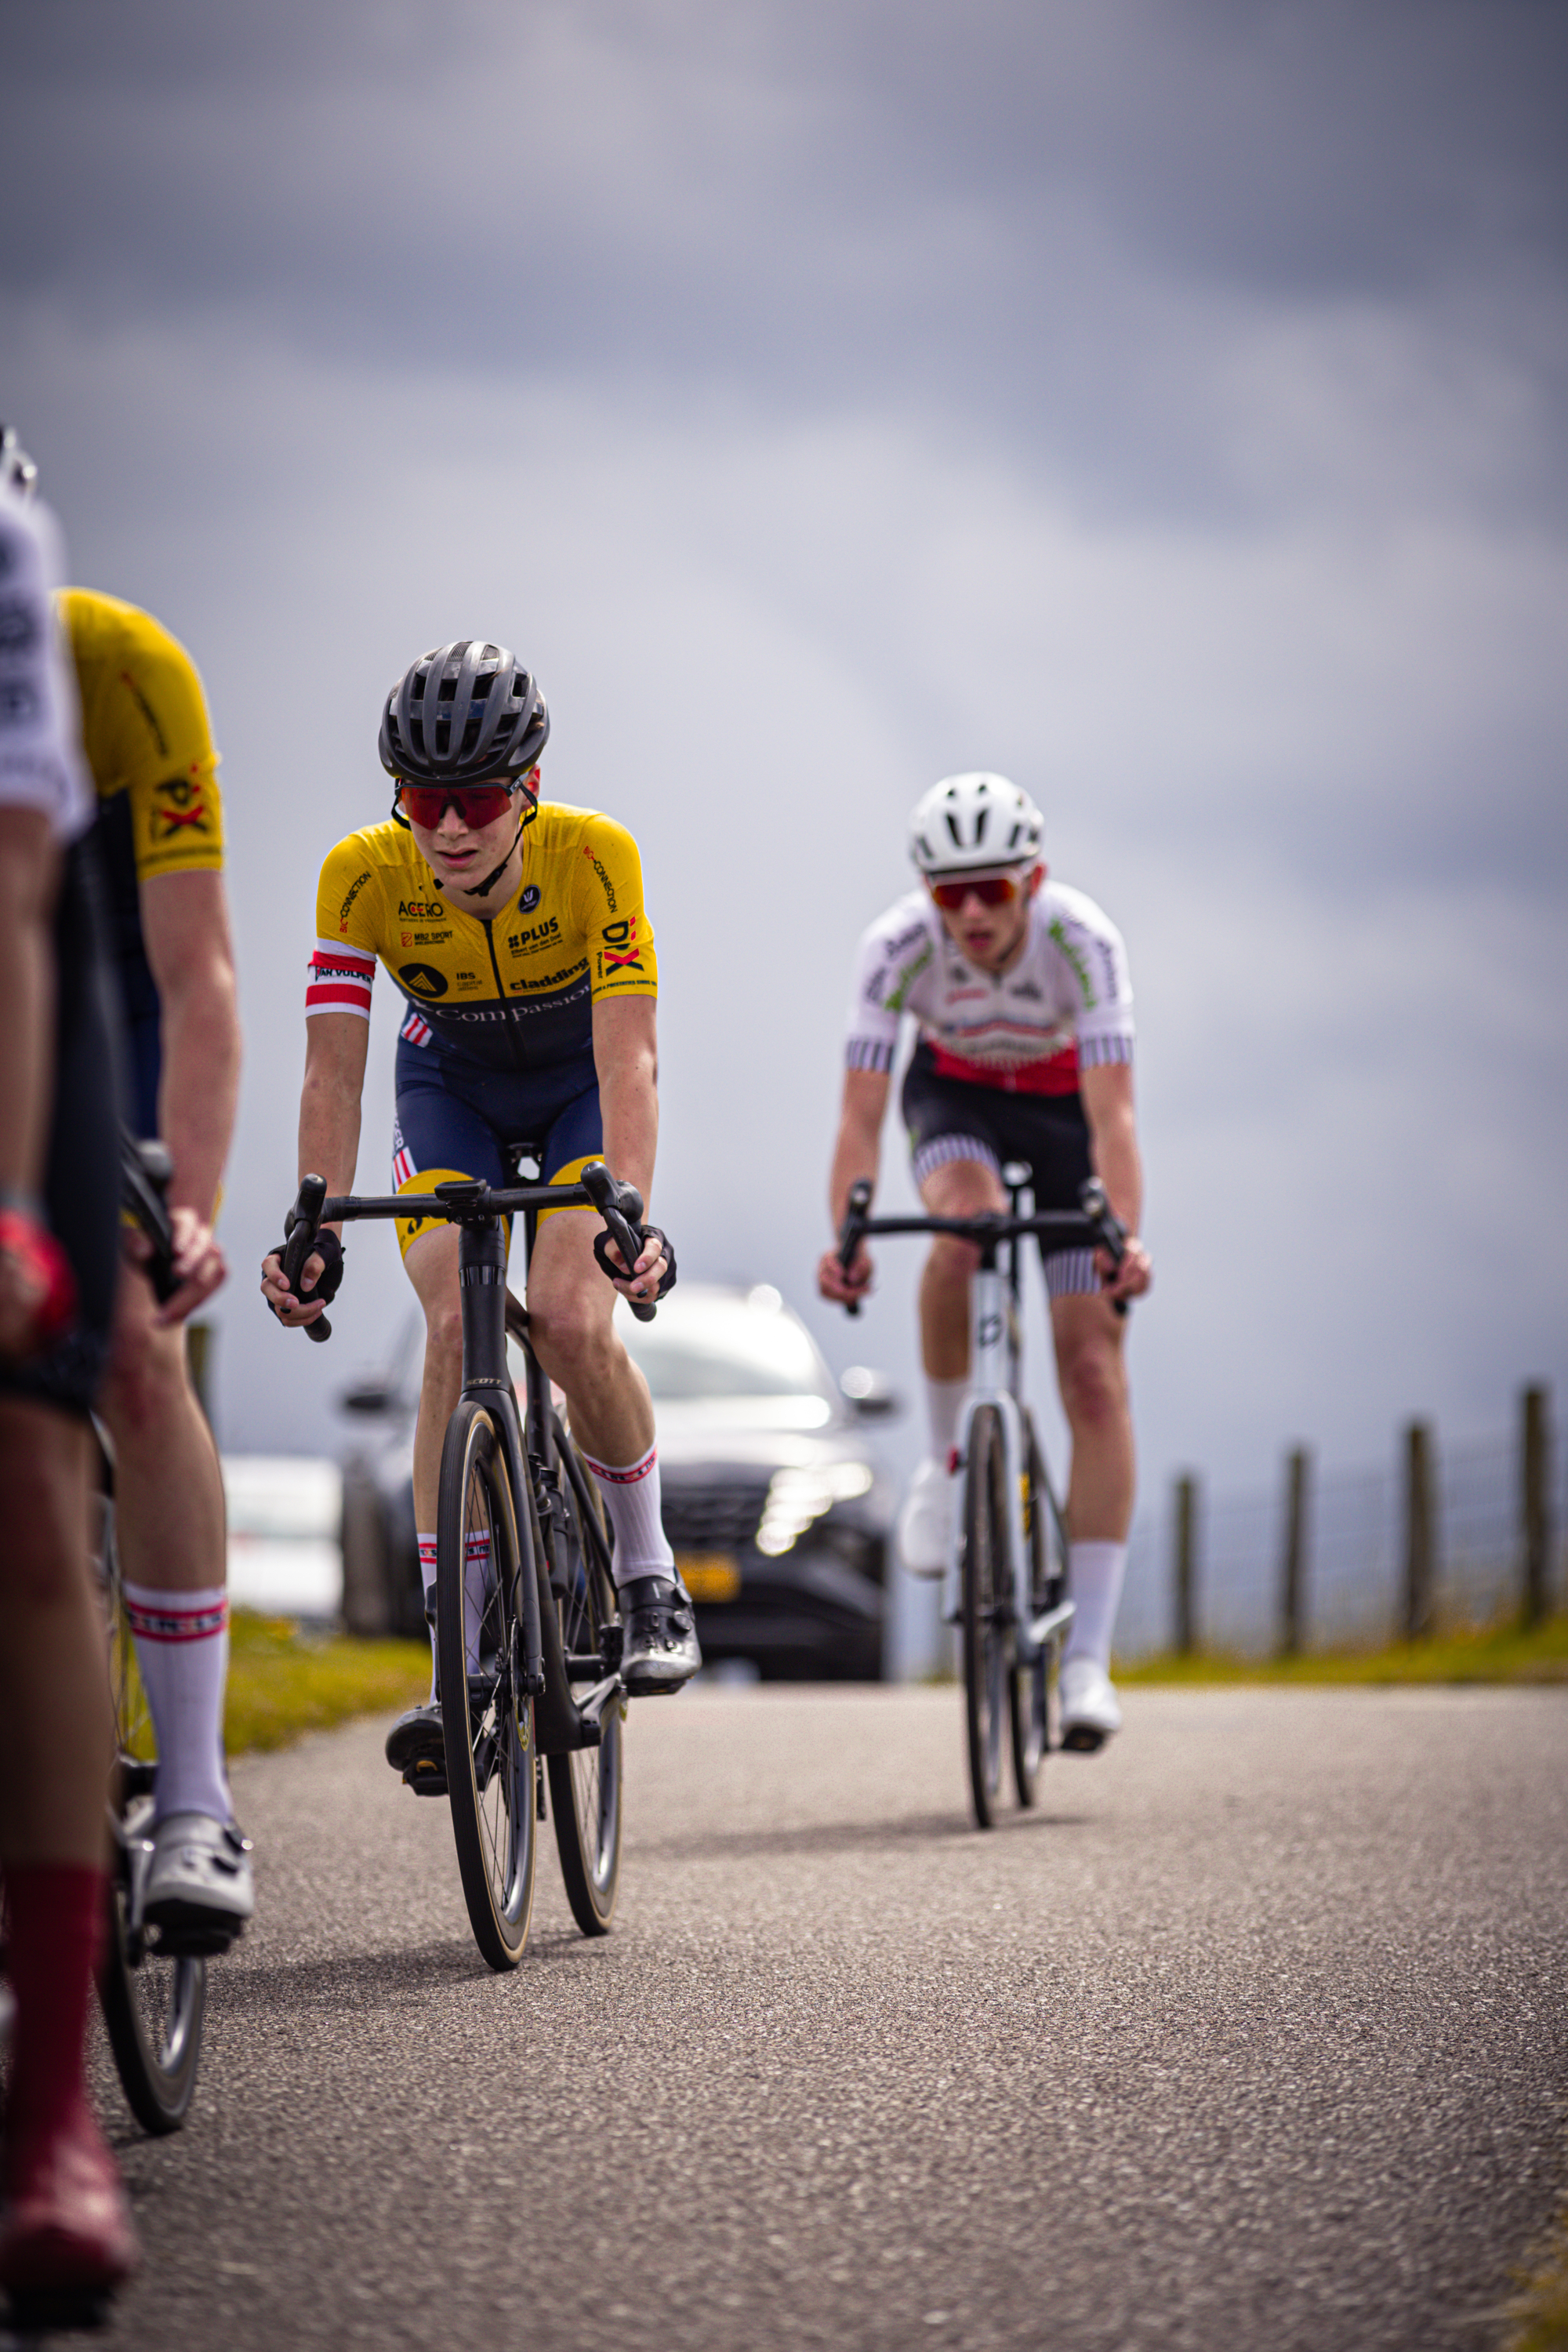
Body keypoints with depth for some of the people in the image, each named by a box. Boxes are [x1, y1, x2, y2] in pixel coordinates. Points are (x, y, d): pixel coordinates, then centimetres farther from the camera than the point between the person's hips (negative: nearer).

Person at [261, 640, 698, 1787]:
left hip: (580, 1079, -1)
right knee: (455, 1328, -18)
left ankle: (649, 1574, 2)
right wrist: (316, 1231, -43)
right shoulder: (364, 874, -27)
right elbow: (334, 1069, -30)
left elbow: (629, 1056, -39)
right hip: (451, 1084, 2)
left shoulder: (594, 855, -33)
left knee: (568, 1320, -23)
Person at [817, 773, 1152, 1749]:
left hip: (1065, 1103, -1)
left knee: (1093, 1373, -11)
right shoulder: (898, 945, -30)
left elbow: (1112, 1112, -40)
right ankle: (947, 1463, -13)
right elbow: (861, 1112, -33)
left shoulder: (1083, 939, -34)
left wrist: (1125, 1236, -56)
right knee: (968, 1222, -37)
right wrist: (846, 1239, -49)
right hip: (956, 1097, 1)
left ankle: (1090, 1659, -10)